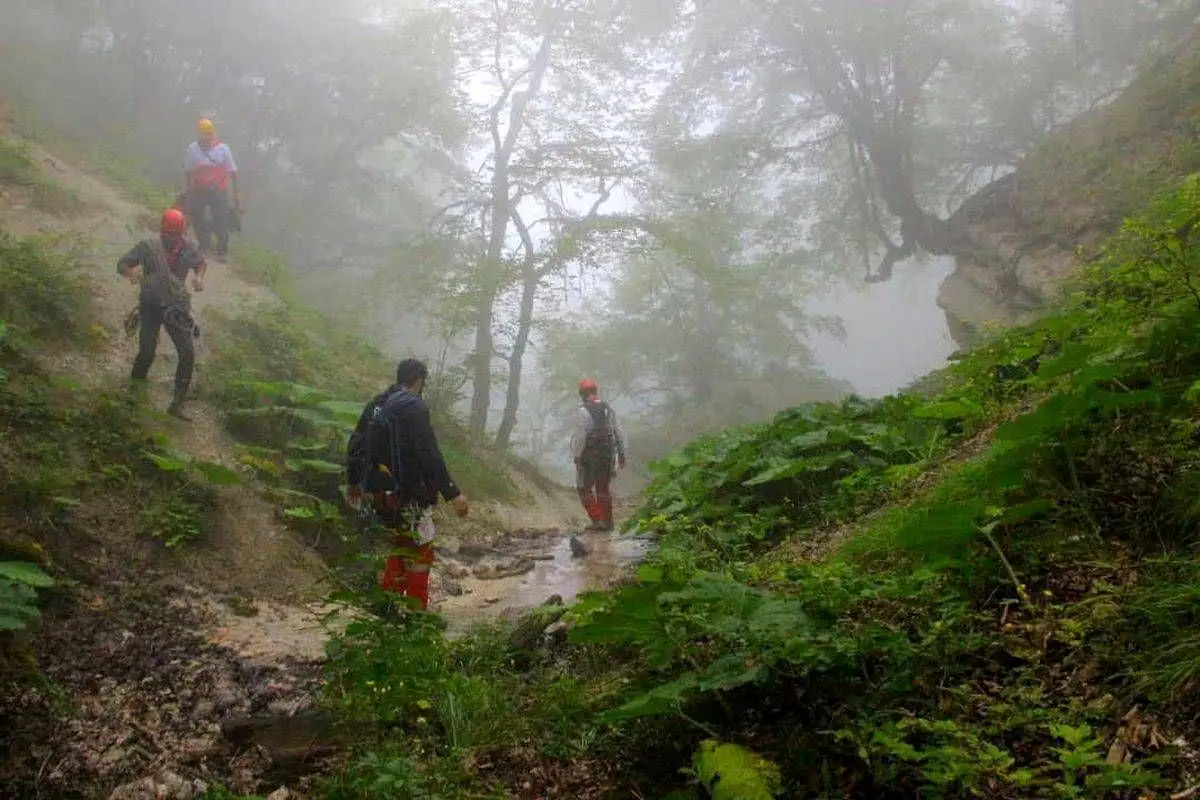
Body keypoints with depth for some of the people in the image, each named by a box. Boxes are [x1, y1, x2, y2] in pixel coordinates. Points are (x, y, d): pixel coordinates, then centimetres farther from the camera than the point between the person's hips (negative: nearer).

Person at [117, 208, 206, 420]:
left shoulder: (187, 247, -4)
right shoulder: (147, 246, -12)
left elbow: (201, 263, 16)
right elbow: (122, 264, -10)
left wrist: (199, 277, -6)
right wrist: (131, 272, -34)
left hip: (177, 307, 3)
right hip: (151, 305, -2)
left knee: (188, 353, -7)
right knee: (147, 352, -5)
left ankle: (177, 403, 1)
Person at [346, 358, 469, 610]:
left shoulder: (376, 403, 11)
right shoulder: (413, 406, -15)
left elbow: (356, 444, 19)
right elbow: (429, 454, -22)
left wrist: (353, 481, 32)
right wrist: (453, 493, -22)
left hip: (380, 492, 9)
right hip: (407, 493, -9)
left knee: (400, 545, 23)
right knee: (419, 552, 2)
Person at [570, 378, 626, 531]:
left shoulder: (582, 412, -14)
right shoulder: (608, 409, 6)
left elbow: (579, 436, -19)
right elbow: (619, 433, 9)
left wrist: (576, 455, -10)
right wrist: (621, 453, 17)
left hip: (589, 457, -6)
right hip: (607, 455, 6)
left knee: (584, 488, 7)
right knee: (604, 488, 15)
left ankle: (597, 520, 0)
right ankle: (608, 521, 19)